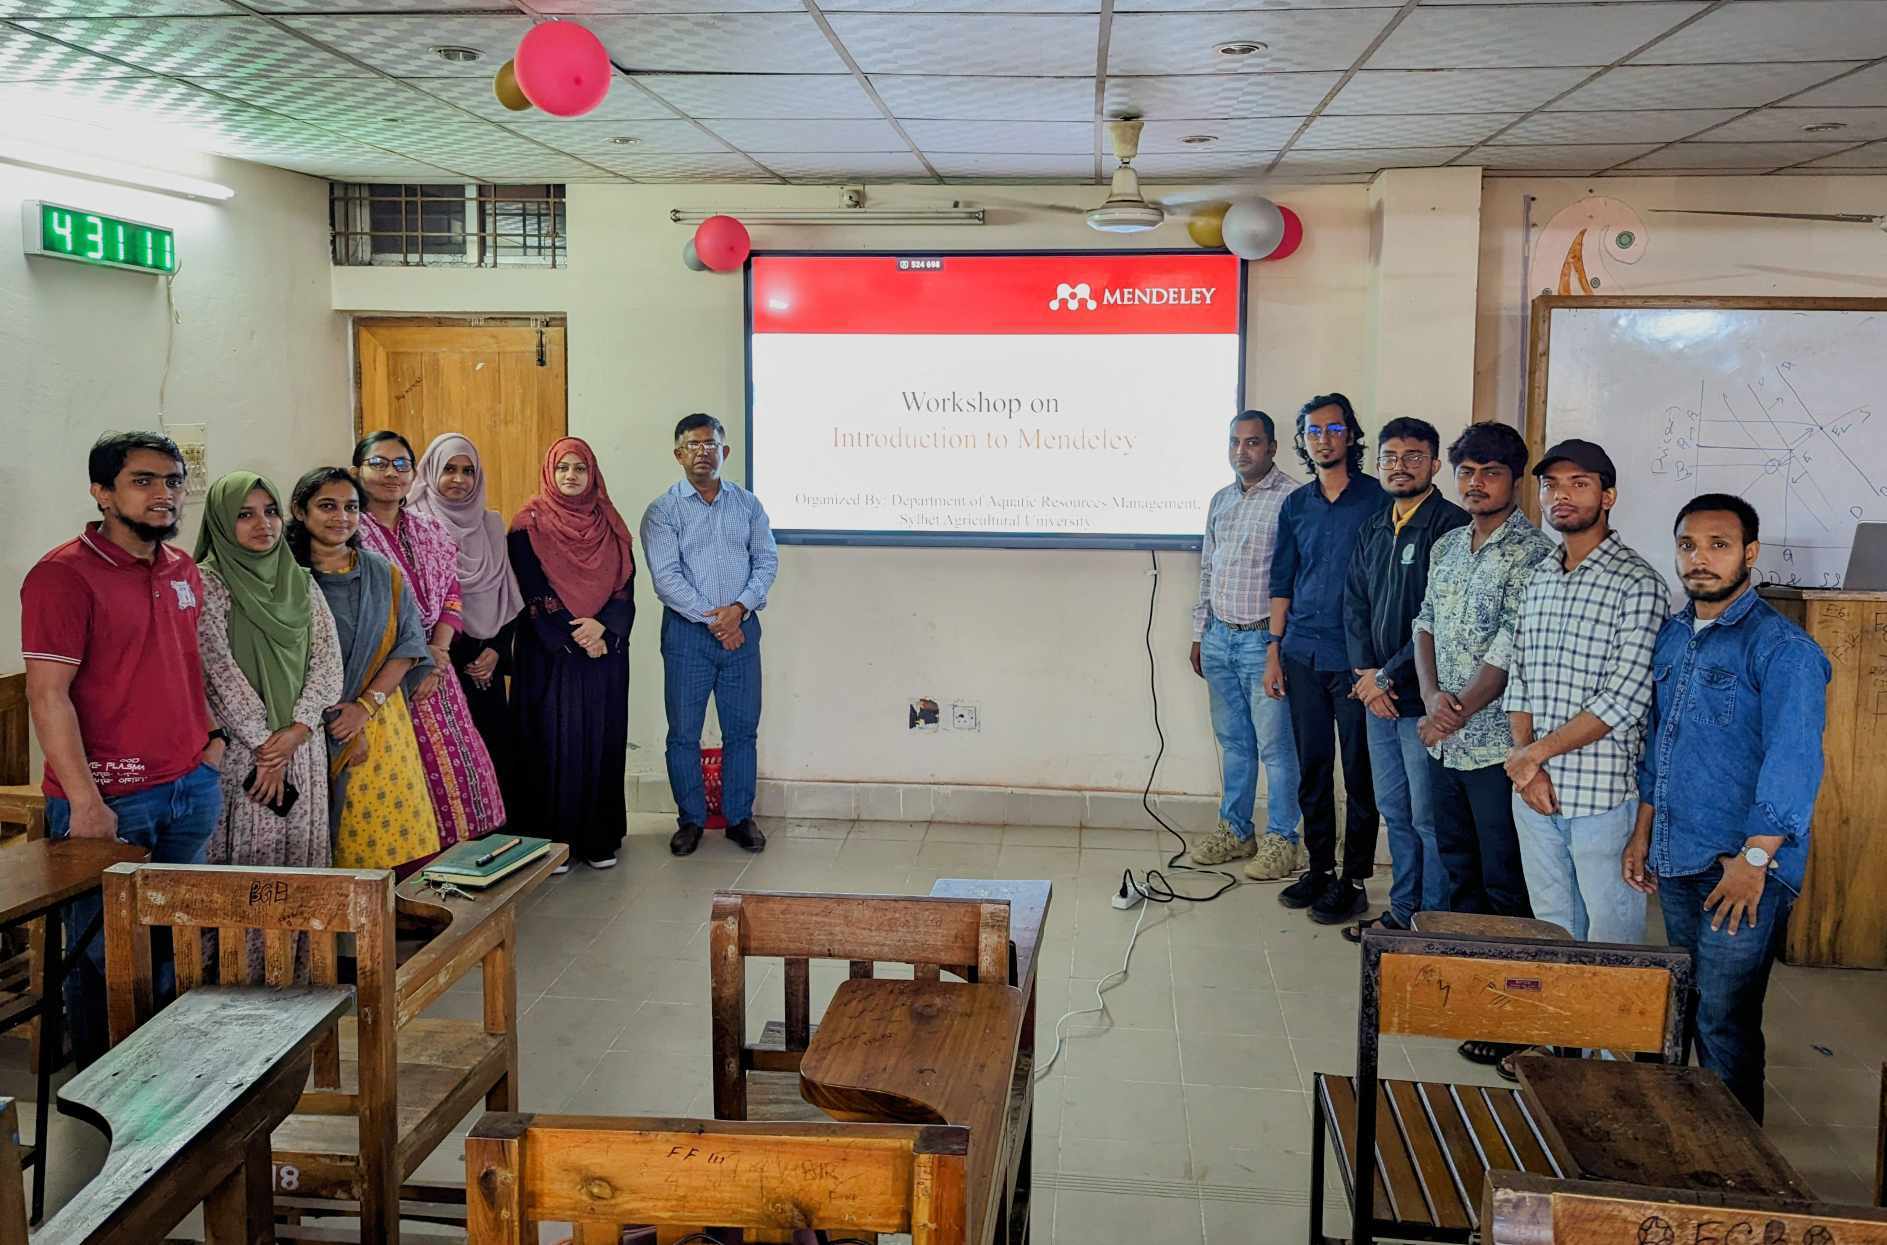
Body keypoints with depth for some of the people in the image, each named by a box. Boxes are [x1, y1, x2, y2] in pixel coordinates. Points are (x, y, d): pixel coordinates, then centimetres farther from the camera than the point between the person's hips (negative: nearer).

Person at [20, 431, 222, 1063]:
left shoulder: (184, 570, 11)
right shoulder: (63, 576, -11)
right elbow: (48, 696, -15)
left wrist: (213, 737, 10)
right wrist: (86, 803, -18)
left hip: (190, 791, 6)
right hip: (108, 802, -6)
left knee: (177, 946, 14)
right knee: (104, 956, 6)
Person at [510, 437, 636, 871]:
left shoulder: (609, 525, 9)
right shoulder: (530, 525, -1)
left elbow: (626, 587, 3)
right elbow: (533, 591, -7)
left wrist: (602, 626, -15)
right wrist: (574, 637, -13)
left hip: (606, 650, 3)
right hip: (550, 652, -3)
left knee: (602, 739, 5)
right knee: (553, 741, -2)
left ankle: (599, 838, 13)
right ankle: (552, 840, 5)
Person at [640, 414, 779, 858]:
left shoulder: (748, 504, 9)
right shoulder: (662, 511, -1)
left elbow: (766, 560, 3)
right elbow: (666, 576, -10)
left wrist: (739, 608, -13)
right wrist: (711, 619, -15)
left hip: (741, 628, 2)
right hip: (687, 632, -2)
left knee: (742, 729, 6)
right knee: (684, 732, 3)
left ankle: (740, 817, 18)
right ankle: (691, 820, 16)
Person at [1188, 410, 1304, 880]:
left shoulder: (1291, 499, -9)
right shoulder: (1221, 501, 14)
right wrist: (1199, 633, 17)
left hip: (1264, 640, -7)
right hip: (1219, 638, 7)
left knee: (1275, 744, -1)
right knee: (1232, 740, 15)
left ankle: (1282, 841, 9)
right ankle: (1235, 830, 25)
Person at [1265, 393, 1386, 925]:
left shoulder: (1377, 498, -3)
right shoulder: (1295, 506, 12)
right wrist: (1274, 652, 10)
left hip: (1356, 657, -5)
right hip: (1303, 656, 5)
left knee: (1359, 771, 1)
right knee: (1311, 766, 11)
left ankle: (1353, 881, 8)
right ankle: (1319, 868, 22)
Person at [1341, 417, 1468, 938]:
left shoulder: (1451, 525, -12)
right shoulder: (1373, 529, 13)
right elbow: (1355, 603, 14)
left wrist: (1389, 677, -13)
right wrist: (1365, 671, -1)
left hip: (1423, 698, -8)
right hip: (1377, 695, 8)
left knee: (1428, 817, 0)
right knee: (1394, 811, 16)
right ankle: (1402, 910, 28)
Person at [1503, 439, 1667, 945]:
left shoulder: (1637, 583, -11)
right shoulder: (1539, 578, 11)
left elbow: (1625, 700, -18)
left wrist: (1535, 753, -13)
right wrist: (1526, 764, -3)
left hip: (1603, 794, -6)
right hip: (1534, 790, 6)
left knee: (1610, 936, 6)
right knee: (1551, 929, 17)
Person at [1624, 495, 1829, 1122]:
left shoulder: (1782, 647, -13)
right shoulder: (1672, 636, 11)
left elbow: (1794, 761, -20)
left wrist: (1755, 859, -22)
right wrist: (1642, 835, 17)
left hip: (1742, 869, -7)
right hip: (1676, 862, 7)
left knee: (1723, 1021, -1)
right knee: (1689, 1008, 17)